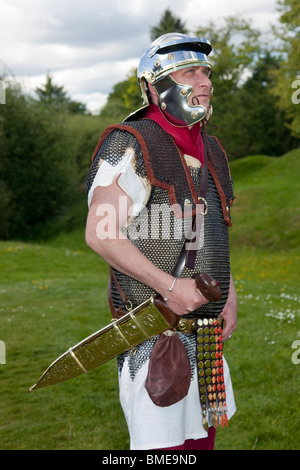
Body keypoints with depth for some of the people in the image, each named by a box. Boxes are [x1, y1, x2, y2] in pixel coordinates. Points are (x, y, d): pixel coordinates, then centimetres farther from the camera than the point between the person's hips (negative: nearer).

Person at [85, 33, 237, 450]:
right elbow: (100, 234, -18)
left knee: (202, 436, 17)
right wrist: (170, 287, -22)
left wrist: (229, 294, 9)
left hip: (205, 331, 8)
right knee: (163, 442, -5)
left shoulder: (211, 151, 15)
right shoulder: (130, 145, -11)